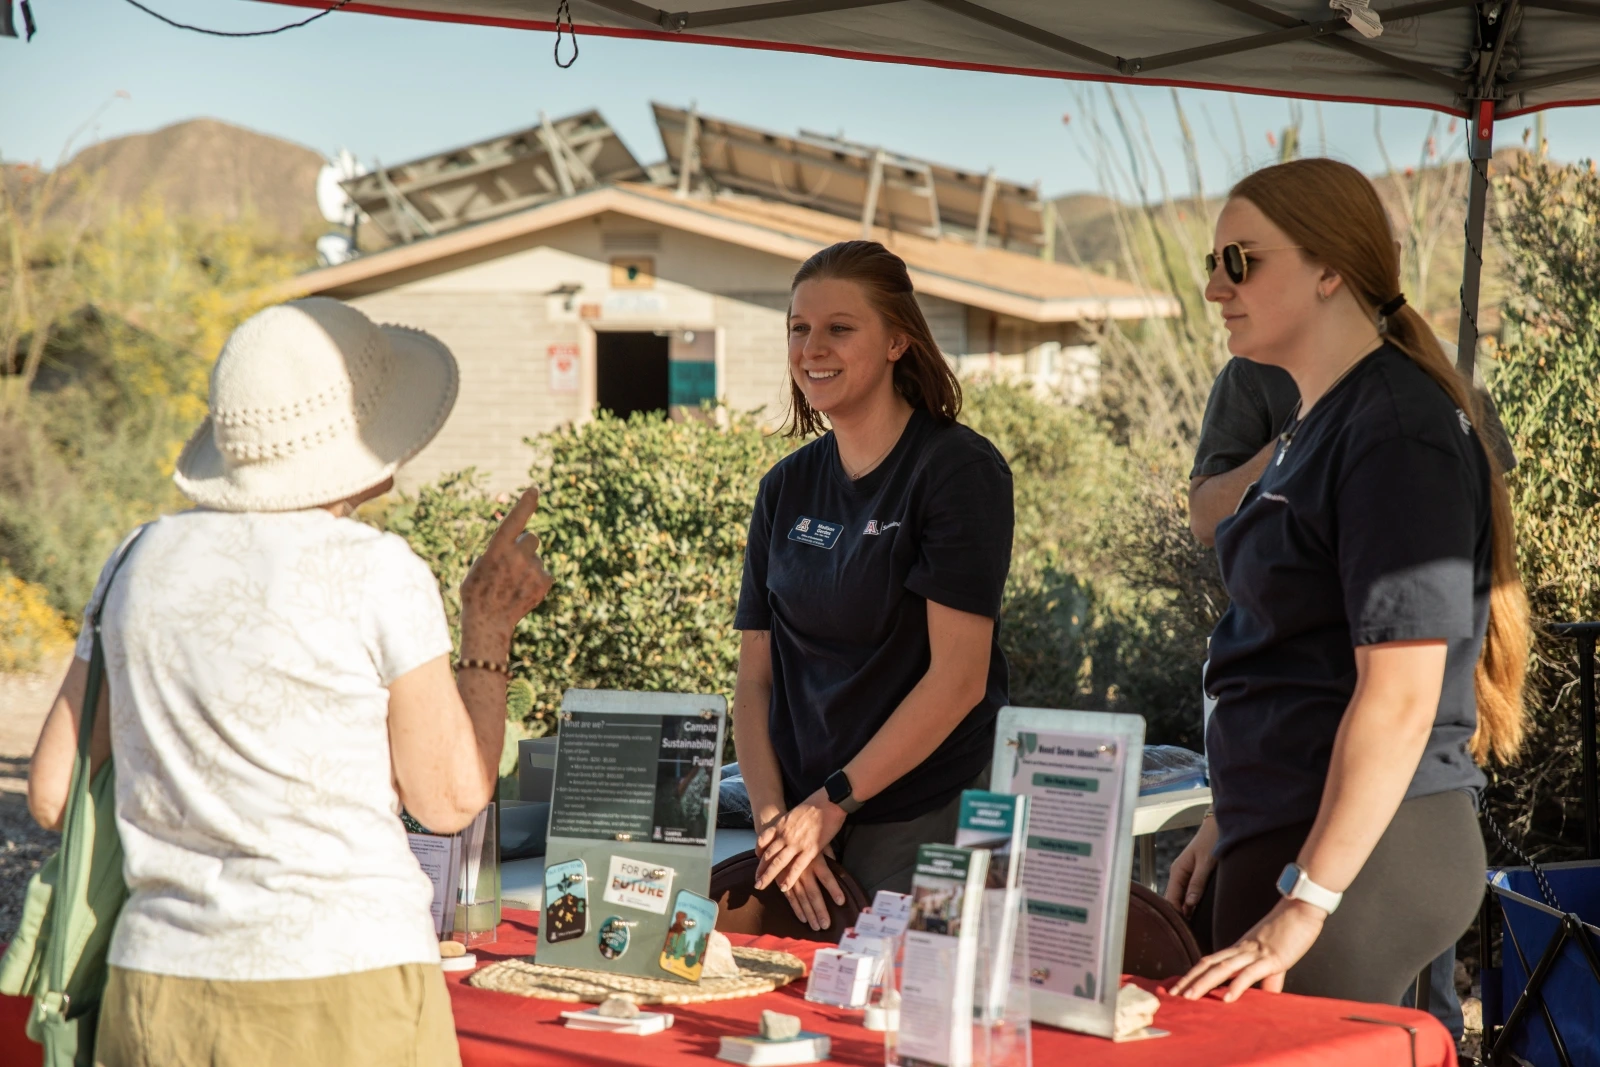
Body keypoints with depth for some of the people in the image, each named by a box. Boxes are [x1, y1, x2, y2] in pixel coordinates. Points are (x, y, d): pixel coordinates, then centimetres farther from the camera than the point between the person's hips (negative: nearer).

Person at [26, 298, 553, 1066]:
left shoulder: (145, 560, 6)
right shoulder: (377, 576, -8)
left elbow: (54, 792, 9)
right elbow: (450, 799, -2)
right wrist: (489, 626, 8)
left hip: (159, 996, 5)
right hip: (343, 988, -5)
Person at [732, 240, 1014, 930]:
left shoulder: (959, 471, -8)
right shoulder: (786, 489, 11)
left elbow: (958, 677, -15)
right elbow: (755, 678, 8)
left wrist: (835, 799, -15)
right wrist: (772, 817, -6)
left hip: (926, 823, -5)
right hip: (803, 822, 5)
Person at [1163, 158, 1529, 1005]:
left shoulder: (1398, 433, -16)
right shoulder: (1311, 426, 15)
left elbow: (1400, 696, -22)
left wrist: (1304, 905, -22)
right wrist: (1225, 827, 22)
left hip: (1363, 851, -10)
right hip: (1280, 836, 10)